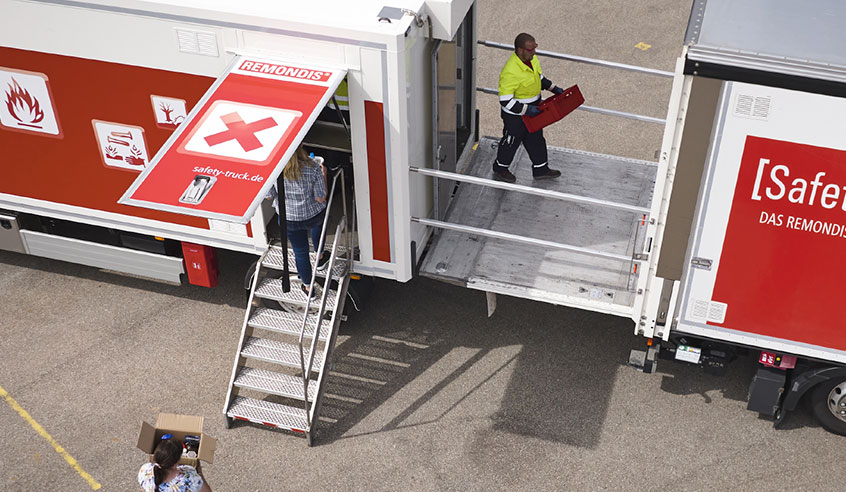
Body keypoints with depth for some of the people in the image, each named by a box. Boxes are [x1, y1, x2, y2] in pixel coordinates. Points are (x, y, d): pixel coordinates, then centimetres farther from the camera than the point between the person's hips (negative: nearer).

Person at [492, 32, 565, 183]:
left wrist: (555, 89, 7)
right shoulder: (510, 71, -34)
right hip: (515, 115, -8)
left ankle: (541, 169, 41)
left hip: (532, 110, 8)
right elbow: (505, 101, -32)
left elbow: (539, 77, 16)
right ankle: (500, 170, 38)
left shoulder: (532, 59, -6)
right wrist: (526, 109, -32)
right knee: (511, 141, 14)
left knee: (536, 139, 22)